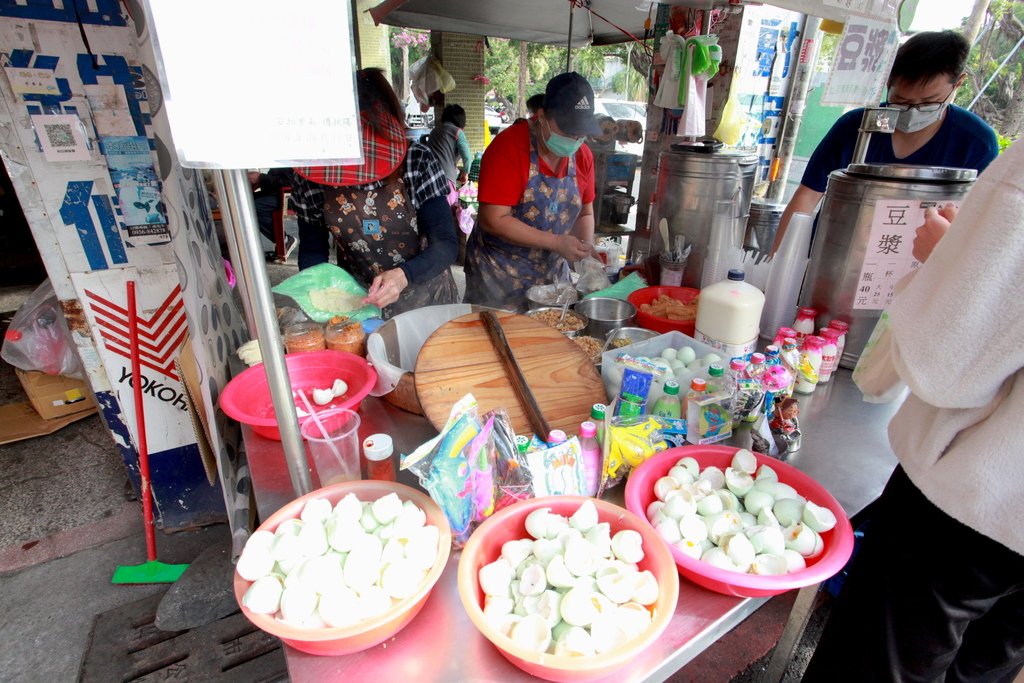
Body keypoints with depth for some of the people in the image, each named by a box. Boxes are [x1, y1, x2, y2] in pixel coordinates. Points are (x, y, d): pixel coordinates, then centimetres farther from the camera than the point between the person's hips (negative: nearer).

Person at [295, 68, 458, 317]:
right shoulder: (314, 174, -6)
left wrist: (403, 275, -33)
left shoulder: (416, 161, -13)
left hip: (425, 300, -2)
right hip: (358, 304, 2)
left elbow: (446, 244, -16)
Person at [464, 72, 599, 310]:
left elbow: (585, 213, 13)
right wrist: (557, 243, -22)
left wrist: (586, 244, -8)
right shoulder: (508, 147, -17)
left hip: (553, 273, 6)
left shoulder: (583, 155, 2)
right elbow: (493, 220, -22)